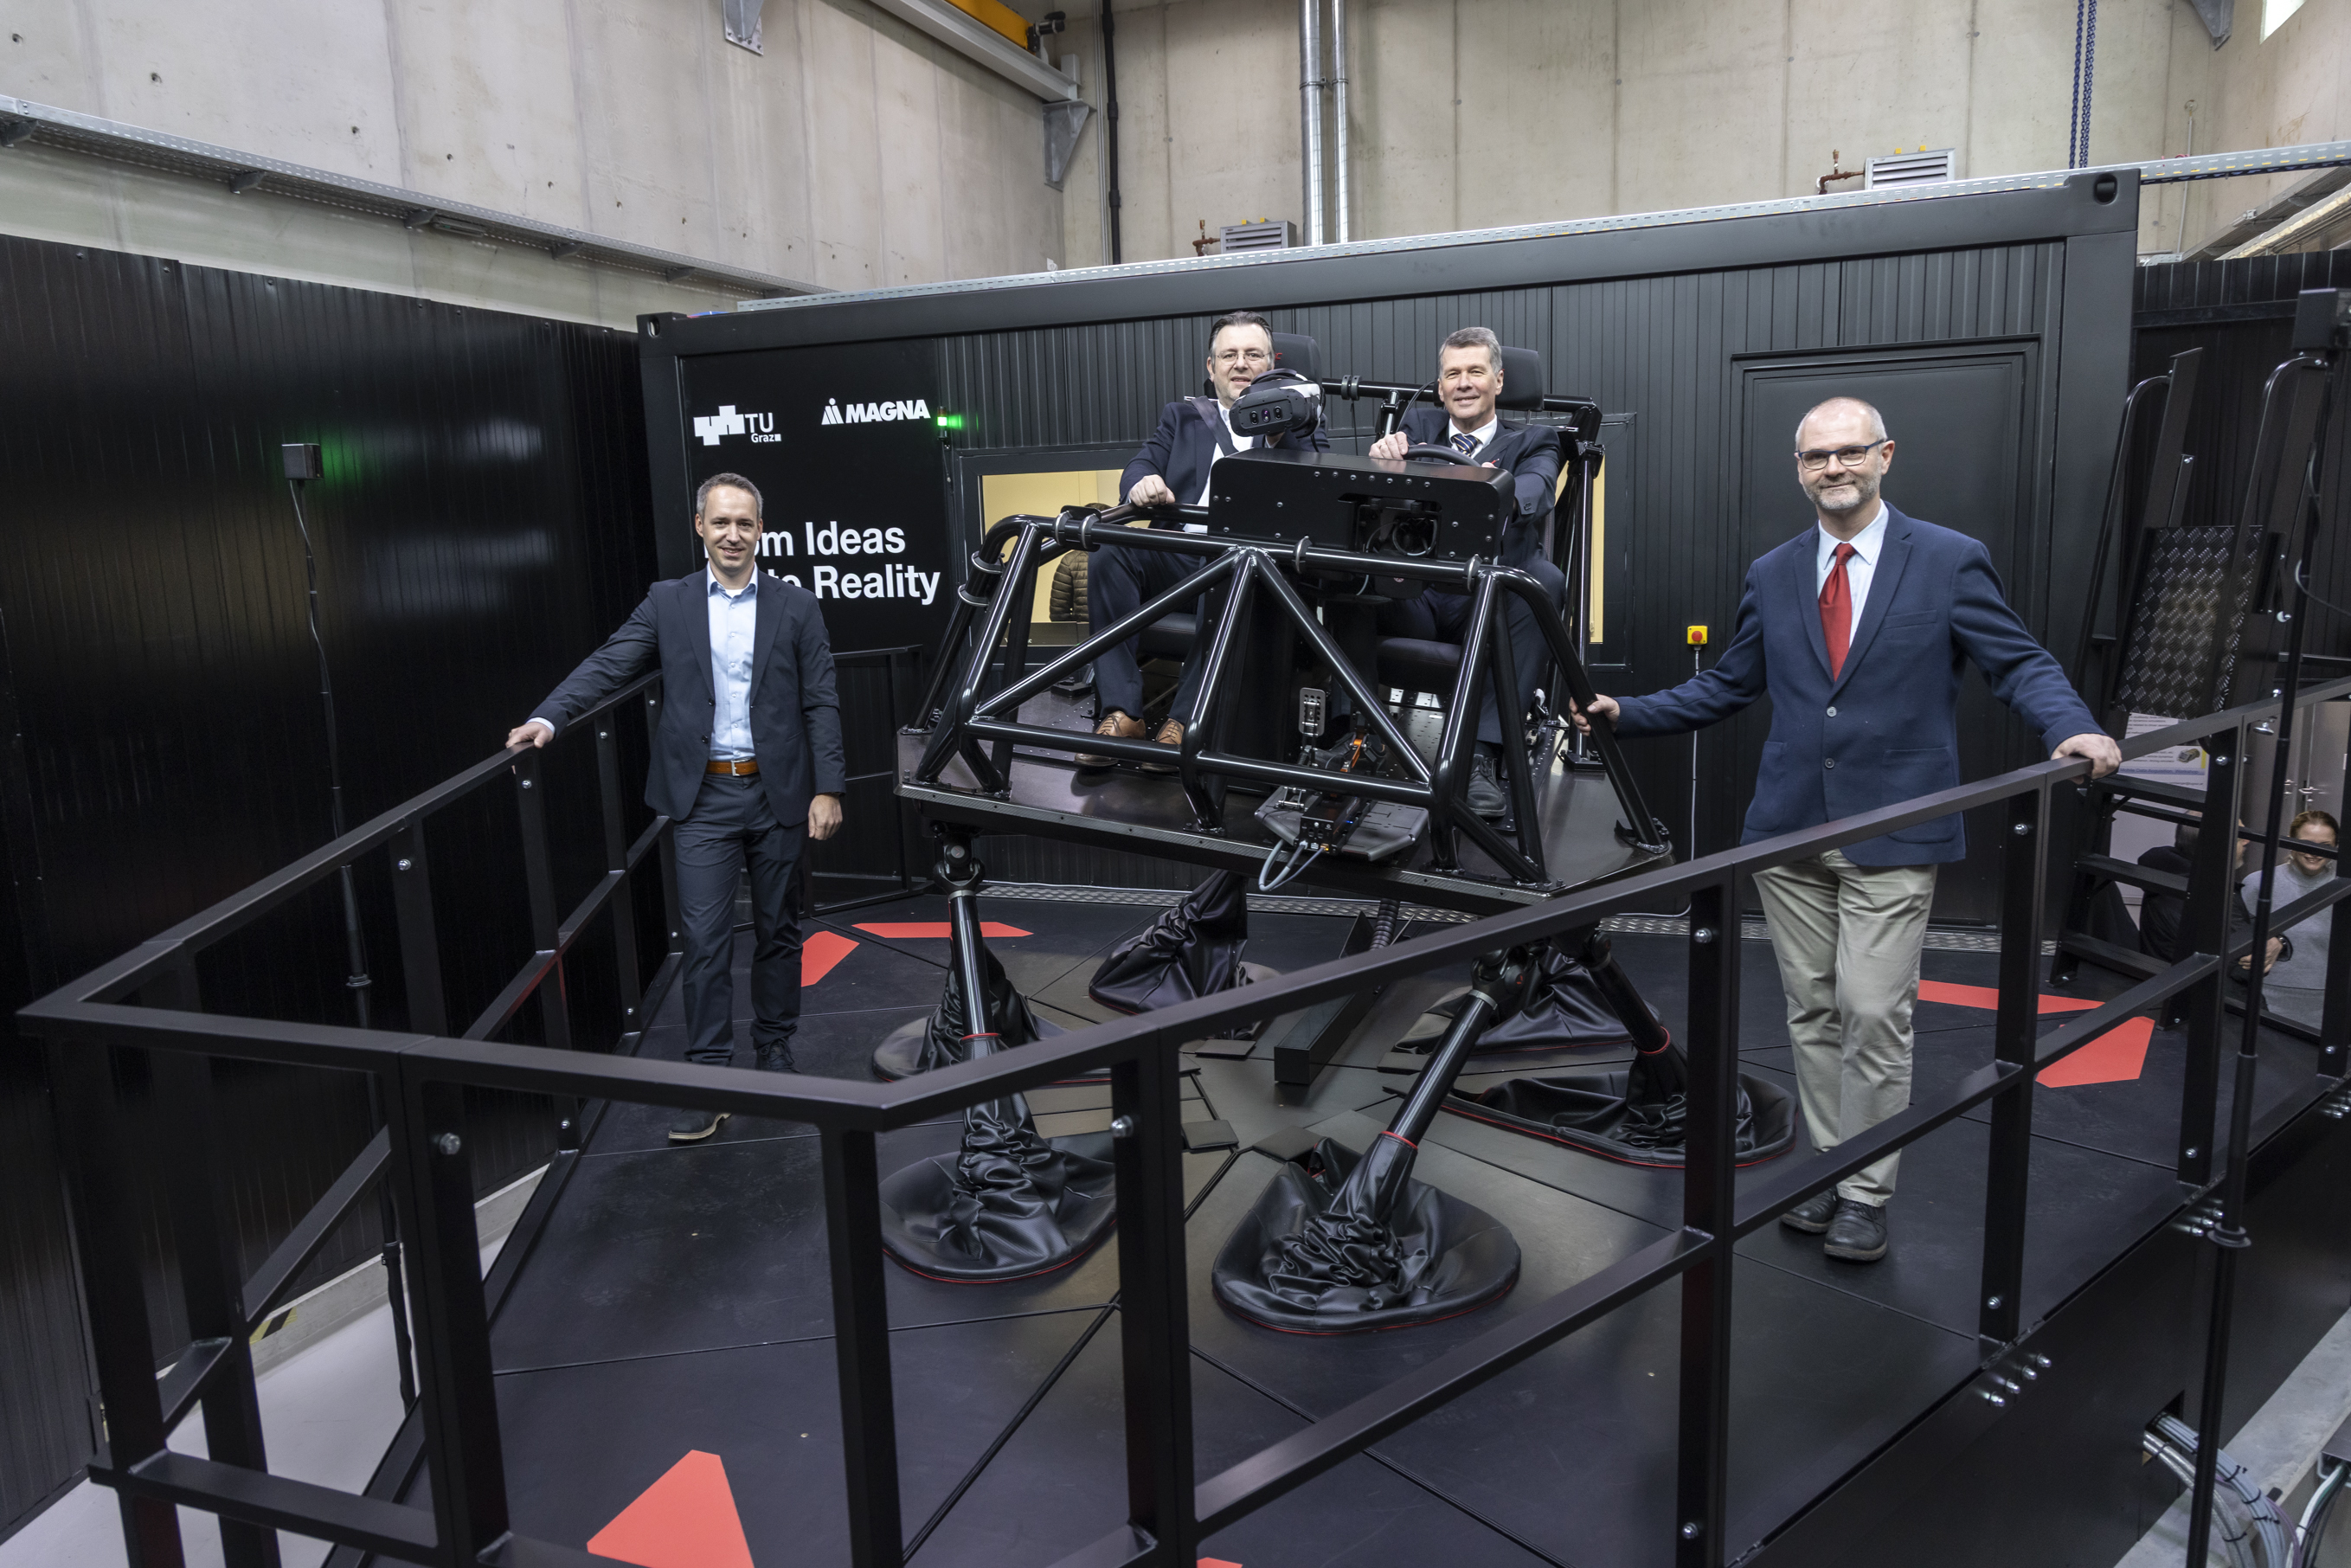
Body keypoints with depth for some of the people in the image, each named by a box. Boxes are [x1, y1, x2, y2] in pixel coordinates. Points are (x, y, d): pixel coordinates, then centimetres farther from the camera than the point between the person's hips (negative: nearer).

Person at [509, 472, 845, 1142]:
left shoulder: (795, 605, 3)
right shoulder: (668, 603, 5)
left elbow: (820, 703, 0)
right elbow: (608, 666, -3)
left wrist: (827, 789, -6)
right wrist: (548, 717, -20)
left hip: (777, 793, 0)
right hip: (703, 797, 0)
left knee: (778, 930, 11)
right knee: (705, 938, -2)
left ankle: (776, 1055, 27)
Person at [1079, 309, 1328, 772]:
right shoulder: (1184, 415, 27)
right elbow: (1140, 467, 11)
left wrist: (1281, 435, -16)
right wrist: (1143, 482, -14)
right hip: (1179, 554, 3)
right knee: (1109, 555, -27)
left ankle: (1184, 720, -34)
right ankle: (1120, 712, -27)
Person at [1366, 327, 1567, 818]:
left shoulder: (1533, 442, 17)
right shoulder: (1419, 426, 24)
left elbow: (1537, 491, -9)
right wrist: (1383, 458, -24)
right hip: (1412, 597, 1)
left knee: (1544, 579, -34)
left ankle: (1481, 754, -35)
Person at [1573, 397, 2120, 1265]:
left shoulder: (1950, 561, 0)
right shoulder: (1772, 576, 11)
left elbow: (2019, 662, -1)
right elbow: (1727, 686, 16)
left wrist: (2075, 729, -20)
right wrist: (1626, 712, 8)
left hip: (1892, 834, -4)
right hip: (1791, 832, 4)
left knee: (1873, 1015, -5)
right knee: (1812, 1013, 11)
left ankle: (1866, 1195, 11)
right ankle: (1828, 1169, 25)